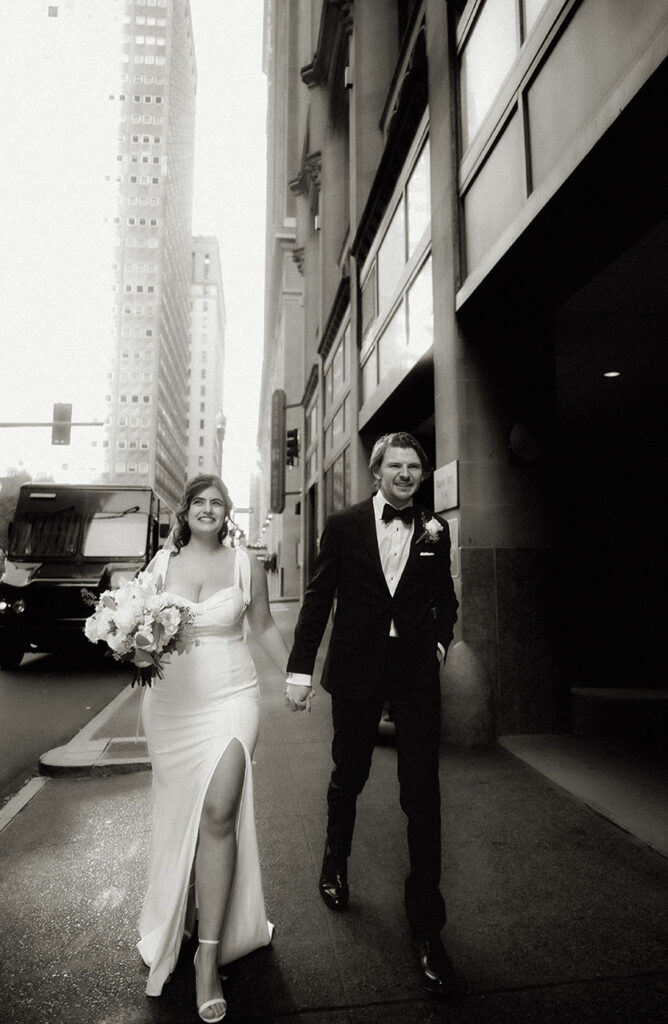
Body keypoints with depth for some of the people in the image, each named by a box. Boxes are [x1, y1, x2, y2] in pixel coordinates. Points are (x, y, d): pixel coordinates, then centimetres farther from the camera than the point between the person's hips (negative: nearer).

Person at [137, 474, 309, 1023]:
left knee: (218, 813, -10)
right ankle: (183, 910, 40)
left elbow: (265, 627, 10)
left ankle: (209, 956, 4)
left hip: (230, 699, -1)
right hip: (170, 703, 2)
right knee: (178, 814, 13)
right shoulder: (162, 562, 3)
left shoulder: (246, 564, 0)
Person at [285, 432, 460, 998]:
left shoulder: (436, 530, 3)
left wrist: (441, 637, -2)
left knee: (422, 793, 3)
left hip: (416, 672, 1)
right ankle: (336, 860, 48)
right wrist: (300, 666, -4)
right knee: (348, 776, 18)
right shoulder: (343, 525, -2)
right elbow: (318, 597, -1)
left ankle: (427, 924, 19)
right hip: (357, 669, 0)